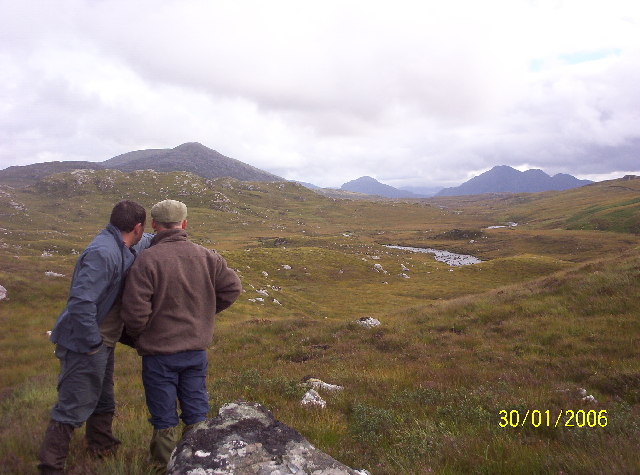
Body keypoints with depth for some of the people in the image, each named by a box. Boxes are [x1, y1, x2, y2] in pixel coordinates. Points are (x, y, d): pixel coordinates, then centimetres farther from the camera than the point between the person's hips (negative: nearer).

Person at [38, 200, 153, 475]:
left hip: (102, 343, 10)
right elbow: (80, 302, -33)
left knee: (103, 400, 25)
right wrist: (92, 343, -24)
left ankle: (102, 446, 45)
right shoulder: (102, 253, -28)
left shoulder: (123, 247, 3)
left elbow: (145, 242, 26)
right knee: (73, 408, 3)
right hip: (85, 346, -10)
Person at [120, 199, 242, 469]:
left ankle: (165, 466, 27)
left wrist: (137, 337, 2)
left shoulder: (147, 260, -17)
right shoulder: (206, 256, -3)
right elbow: (232, 287, 3)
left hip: (159, 353, -4)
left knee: (164, 419, 12)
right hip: (197, 349, 4)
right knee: (197, 414, 18)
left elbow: (135, 312, -19)